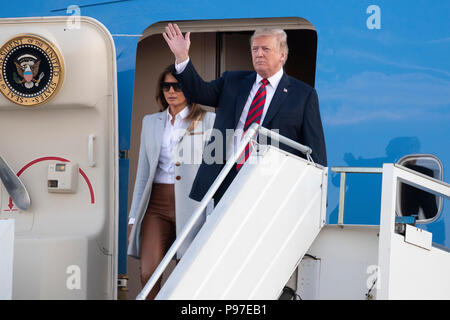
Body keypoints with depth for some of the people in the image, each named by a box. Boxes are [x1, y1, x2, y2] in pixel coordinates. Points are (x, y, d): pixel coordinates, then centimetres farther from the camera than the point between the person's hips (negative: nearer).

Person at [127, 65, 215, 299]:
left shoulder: (207, 121, 5)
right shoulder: (150, 122, 16)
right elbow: (143, 171, 17)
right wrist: (135, 217, 12)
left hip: (191, 205, -3)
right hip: (156, 203, 3)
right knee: (148, 274, -13)